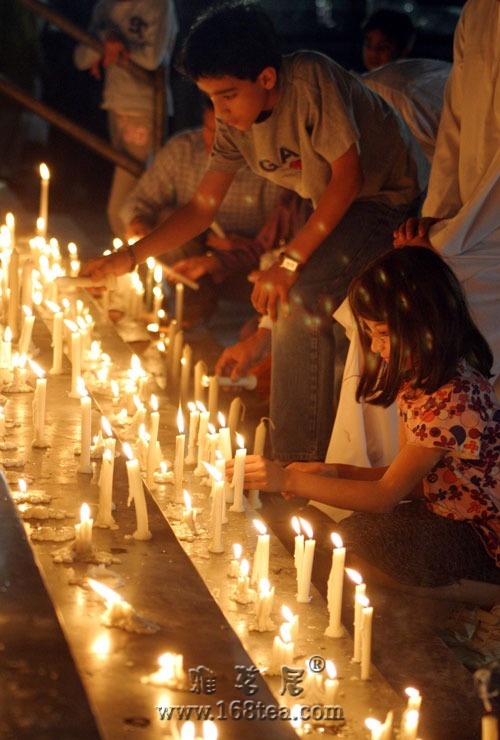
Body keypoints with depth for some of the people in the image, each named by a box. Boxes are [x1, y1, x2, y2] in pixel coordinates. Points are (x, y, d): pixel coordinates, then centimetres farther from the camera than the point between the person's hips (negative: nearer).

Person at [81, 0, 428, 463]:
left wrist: (291, 260, -26)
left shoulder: (310, 79, -28)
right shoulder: (236, 125, -5)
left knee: (300, 298, -25)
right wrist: (131, 257, -11)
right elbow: (203, 206, 1)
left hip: (394, 196, -9)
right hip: (341, 208, 9)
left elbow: (348, 175, -27)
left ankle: (300, 464, -18)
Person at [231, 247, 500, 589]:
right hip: (443, 515, 9)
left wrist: (289, 479, -23)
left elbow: (386, 496, -22)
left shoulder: (454, 400, -26)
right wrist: (334, 472, -8)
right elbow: (408, 478, 6)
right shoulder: (418, 379, 4)